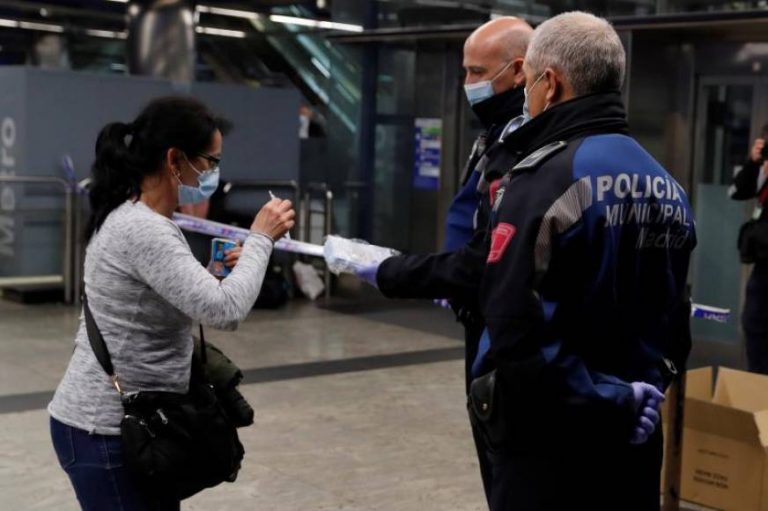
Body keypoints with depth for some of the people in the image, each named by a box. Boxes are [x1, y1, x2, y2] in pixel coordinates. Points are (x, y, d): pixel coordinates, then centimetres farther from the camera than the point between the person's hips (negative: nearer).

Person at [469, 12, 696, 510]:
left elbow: (517, 328, -25)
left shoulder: (545, 176, -18)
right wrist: (642, 391, 12)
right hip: (634, 442, 7)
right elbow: (674, 318, 14)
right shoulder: (668, 187, 8)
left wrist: (605, 400, -16)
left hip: (550, 443, -7)